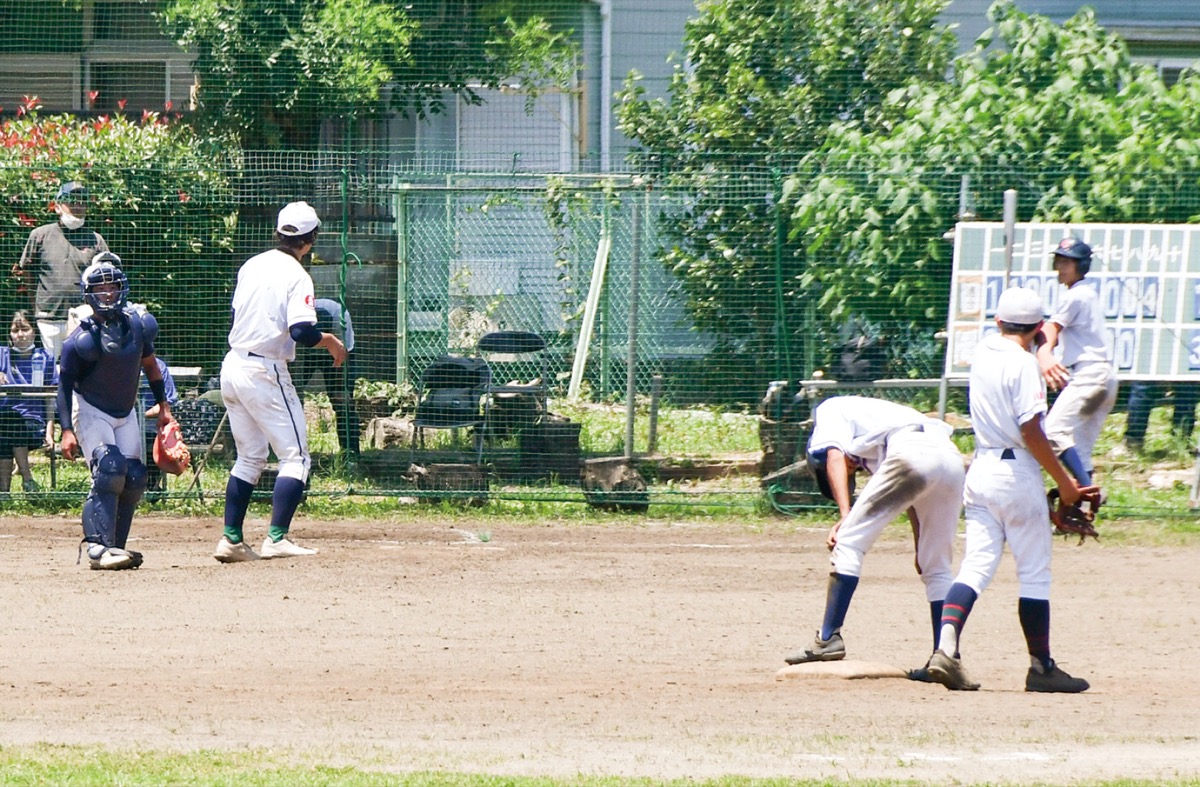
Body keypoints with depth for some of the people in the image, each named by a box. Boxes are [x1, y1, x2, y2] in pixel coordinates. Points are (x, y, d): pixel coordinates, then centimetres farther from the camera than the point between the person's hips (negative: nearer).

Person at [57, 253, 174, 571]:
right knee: (109, 469, -23)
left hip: (126, 413, 6)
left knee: (134, 478, -3)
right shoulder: (82, 338, -21)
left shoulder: (138, 324, -6)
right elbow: (65, 383, -15)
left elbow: (148, 363, 12)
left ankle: (114, 546, 6)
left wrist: (163, 405, 14)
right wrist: (67, 430, -21)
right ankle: (99, 547, -26)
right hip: (90, 411, -6)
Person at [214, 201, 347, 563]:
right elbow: (301, 332, -23)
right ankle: (276, 538, -12)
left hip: (232, 367, 8)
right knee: (295, 456, -1)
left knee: (249, 457, 17)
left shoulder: (251, 266, 9)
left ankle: (231, 539, 12)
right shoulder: (296, 276, -14)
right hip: (265, 373, -8)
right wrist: (330, 341, -5)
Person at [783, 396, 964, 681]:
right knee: (937, 568, 16)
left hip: (914, 454, -7)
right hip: (953, 457, 7)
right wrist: (921, 549, 34)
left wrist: (845, 514, -8)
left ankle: (828, 639, -3)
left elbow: (834, 456, 3)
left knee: (849, 541, 2)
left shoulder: (830, 410, 23)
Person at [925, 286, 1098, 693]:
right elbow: (1031, 432, -18)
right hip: (1017, 473, -6)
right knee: (1034, 572, 3)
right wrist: (1064, 481, -13)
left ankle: (946, 648, -15)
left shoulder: (982, 353, 6)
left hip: (980, 470, 6)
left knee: (975, 566, 3)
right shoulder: (1023, 363, -14)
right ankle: (1041, 666, 9)